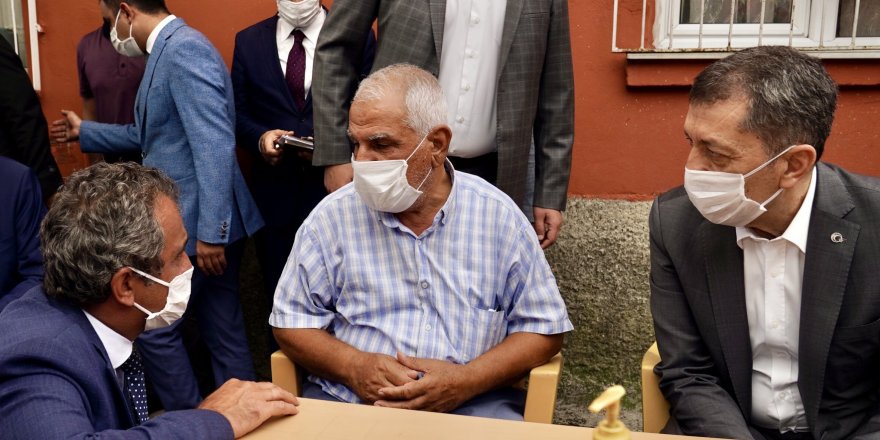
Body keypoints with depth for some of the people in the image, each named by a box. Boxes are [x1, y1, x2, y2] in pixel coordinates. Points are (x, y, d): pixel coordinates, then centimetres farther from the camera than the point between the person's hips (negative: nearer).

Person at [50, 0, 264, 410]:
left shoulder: (184, 48, -16)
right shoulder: (168, 51, 16)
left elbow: (214, 145, -25)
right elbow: (149, 135, 27)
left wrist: (209, 232, -26)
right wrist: (85, 131, 37)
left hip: (198, 223, -9)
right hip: (206, 222, 9)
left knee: (154, 327, 2)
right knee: (223, 331, 14)